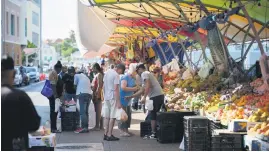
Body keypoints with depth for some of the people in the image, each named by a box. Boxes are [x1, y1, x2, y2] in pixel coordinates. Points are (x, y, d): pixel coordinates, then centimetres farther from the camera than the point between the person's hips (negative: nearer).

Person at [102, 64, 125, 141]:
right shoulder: (116, 75, -14)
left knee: (106, 116, 13)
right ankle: (109, 135, -2)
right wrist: (118, 102, -18)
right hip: (113, 97, -8)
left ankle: (106, 134, 17)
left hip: (106, 97, 8)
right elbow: (116, 89, -19)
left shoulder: (107, 72, 11)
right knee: (112, 117, -3)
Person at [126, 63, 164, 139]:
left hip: (155, 96, -9)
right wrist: (130, 97, 31)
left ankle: (154, 134, -2)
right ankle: (155, 132, 16)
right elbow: (142, 91, 30)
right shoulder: (147, 74, 28)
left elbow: (148, 85, -18)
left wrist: (144, 97, -19)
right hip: (160, 95, 9)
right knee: (155, 115, 14)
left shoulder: (144, 74, -1)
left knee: (152, 115, -3)